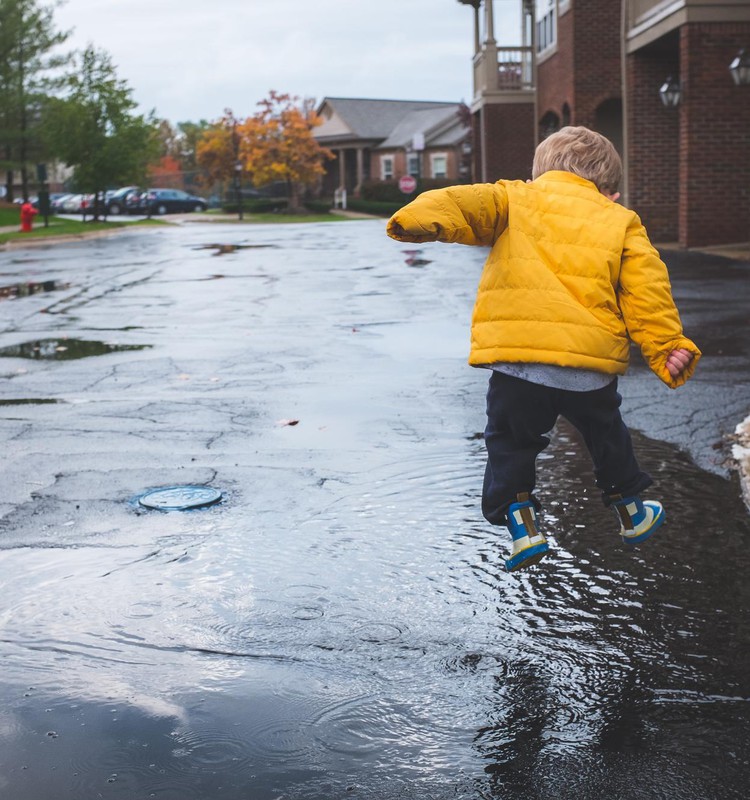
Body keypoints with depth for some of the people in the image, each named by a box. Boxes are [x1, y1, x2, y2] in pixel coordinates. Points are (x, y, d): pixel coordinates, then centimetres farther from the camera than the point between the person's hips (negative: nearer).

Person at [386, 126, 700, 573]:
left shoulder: (514, 198, 15)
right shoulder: (622, 222, 18)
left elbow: (469, 204, -6)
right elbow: (647, 293, 8)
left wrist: (425, 218, -23)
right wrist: (668, 347, 7)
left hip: (516, 359, -2)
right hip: (592, 360, 2)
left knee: (511, 444, 18)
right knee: (607, 434, 27)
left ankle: (522, 525, 8)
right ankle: (631, 512, 41)